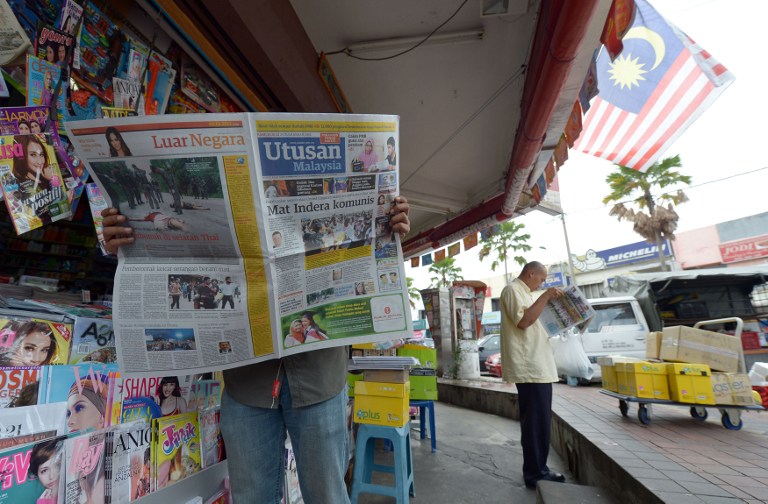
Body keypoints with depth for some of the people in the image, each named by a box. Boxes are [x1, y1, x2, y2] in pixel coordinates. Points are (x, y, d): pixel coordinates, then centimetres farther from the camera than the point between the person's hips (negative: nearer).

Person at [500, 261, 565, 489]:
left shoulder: (523, 292, 21)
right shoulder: (512, 290, -10)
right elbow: (523, 321, -23)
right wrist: (545, 297, -18)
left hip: (537, 366, 11)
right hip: (529, 367, -11)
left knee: (540, 422, 15)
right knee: (536, 423, -4)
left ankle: (538, 470, 26)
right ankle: (535, 474, 7)